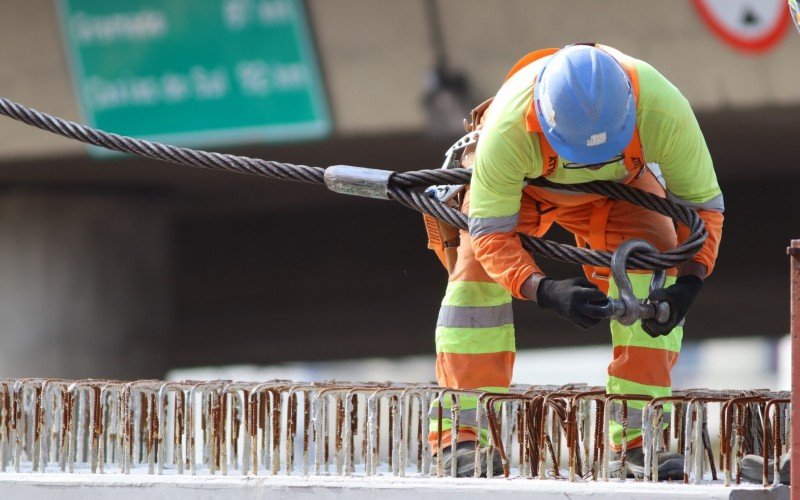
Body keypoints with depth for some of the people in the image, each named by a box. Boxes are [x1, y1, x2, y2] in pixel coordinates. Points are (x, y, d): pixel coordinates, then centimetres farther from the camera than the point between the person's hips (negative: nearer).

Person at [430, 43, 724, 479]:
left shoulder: (665, 110, -42)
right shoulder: (507, 128, -46)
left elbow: (703, 204, -27)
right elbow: (490, 234, -36)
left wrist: (688, 282, -43)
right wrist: (545, 291, -54)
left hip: (622, 184, 1)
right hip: (522, 182, -1)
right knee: (478, 268, -21)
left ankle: (639, 434, -14)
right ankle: (461, 435, -15)